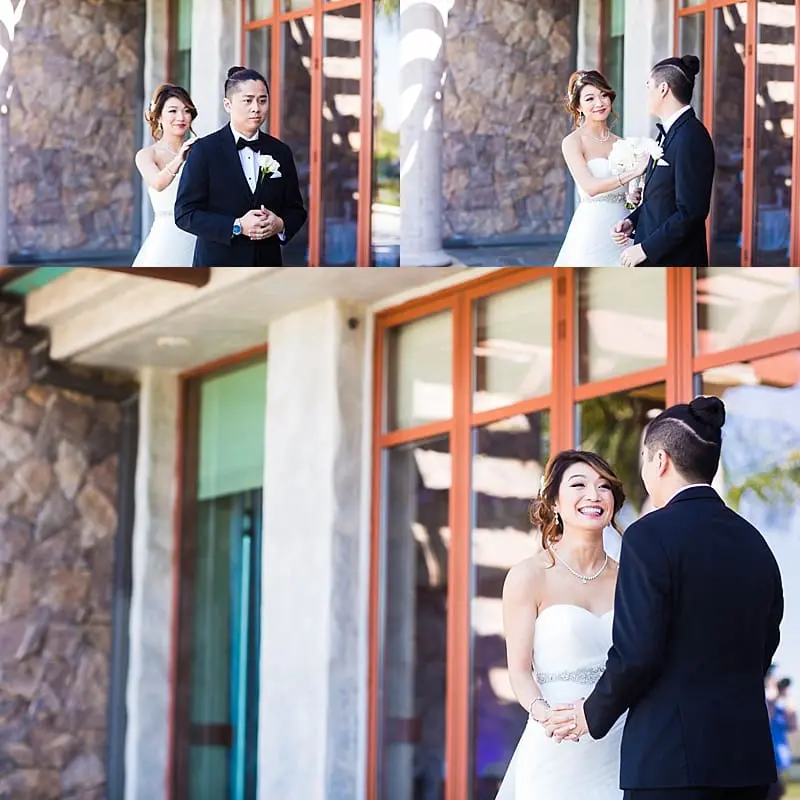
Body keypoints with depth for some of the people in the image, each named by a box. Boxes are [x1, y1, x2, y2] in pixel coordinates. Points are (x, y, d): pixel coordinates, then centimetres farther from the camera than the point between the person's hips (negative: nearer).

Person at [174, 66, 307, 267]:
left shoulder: (280, 152, 10)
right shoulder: (205, 150, -3)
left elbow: (296, 210, 16)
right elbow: (184, 214, -7)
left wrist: (281, 225, -8)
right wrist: (236, 226, -17)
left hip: (267, 265, 4)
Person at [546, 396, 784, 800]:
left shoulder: (650, 536, -10)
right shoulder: (755, 543, 11)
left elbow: (636, 653, -13)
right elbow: (763, 649, 15)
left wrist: (594, 715, 3)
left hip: (673, 756, -7)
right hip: (749, 756, 7)